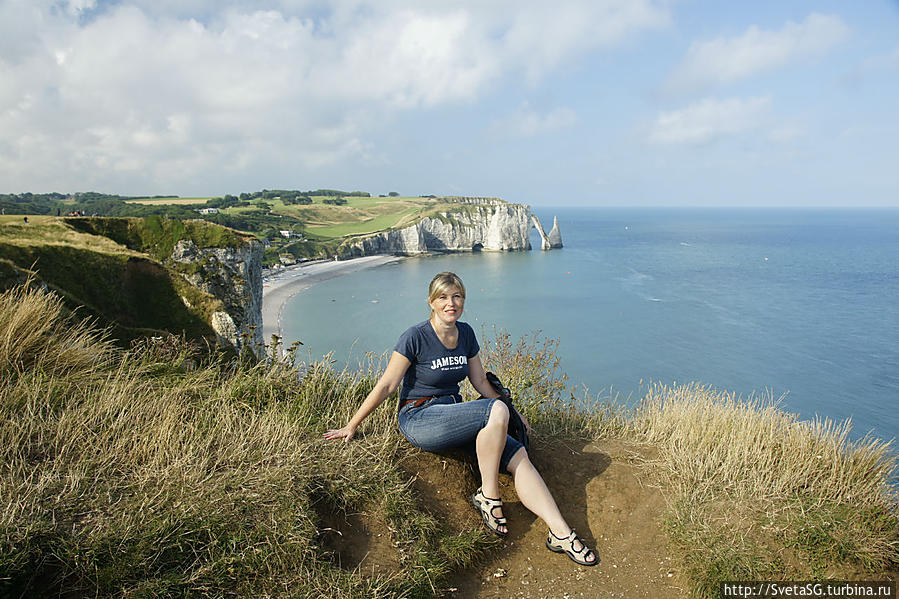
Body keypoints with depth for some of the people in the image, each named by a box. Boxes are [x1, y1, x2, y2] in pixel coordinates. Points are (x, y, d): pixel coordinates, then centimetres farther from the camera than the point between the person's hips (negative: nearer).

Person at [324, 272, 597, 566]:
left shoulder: (465, 334, 6)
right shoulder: (415, 337, -12)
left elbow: (480, 382, 17)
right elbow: (385, 386, -8)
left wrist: (512, 414, 18)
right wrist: (351, 426, -5)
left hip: (454, 415, 6)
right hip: (419, 419, -6)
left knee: (518, 455, -16)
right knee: (496, 410, -29)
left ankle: (561, 533, -15)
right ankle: (488, 496, -13)